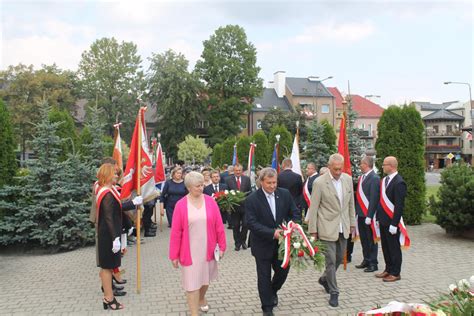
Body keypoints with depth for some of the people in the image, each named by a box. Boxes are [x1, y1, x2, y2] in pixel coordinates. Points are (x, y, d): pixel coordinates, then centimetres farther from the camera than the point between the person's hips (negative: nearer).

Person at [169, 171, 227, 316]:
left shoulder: (210, 201, -5)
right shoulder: (181, 205, -10)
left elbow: (219, 226, 0)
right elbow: (175, 232, -7)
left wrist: (222, 246, 1)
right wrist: (174, 255, -5)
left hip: (208, 249, 3)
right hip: (190, 251, -3)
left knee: (205, 277, 21)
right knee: (192, 282, 3)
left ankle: (202, 298, 49)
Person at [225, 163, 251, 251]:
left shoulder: (247, 179, 3)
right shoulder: (228, 180, -1)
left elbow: (250, 191, 5)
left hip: (245, 205, 1)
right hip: (234, 206, -1)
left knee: (245, 225, 3)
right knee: (236, 226, 8)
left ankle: (243, 241, 24)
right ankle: (237, 243, 22)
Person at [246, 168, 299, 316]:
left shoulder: (285, 194, -4)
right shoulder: (252, 199, -15)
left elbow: (295, 214, 0)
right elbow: (252, 223, -20)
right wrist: (272, 233, -29)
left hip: (281, 242, 3)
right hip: (263, 244, -3)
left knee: (283, 269, 12)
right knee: (264, 277, 9)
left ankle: (273, 290, 45)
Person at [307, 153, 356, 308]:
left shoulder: (348, 179, 1)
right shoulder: (319, 182, -15)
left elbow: (351, 203, 11)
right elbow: (313, 208, -10)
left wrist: (352, 223, 12)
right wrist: (313, 230, -8)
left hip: (343, 227, 6)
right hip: (327, 227, -5)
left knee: (339, 258, 17)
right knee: (330, 260, 0)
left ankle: (324, 279, 42)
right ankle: (334, 292, 17)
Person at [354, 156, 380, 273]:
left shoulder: (374, 178, -15)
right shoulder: (361, 177, 11)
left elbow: (374, 199, -18)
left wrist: (369, 216, -20)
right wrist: (356, 211, 10)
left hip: (368, 215, -8)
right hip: (361, 214, 8)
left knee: (371, 240, 4)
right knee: (363, 239, 16)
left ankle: (373, 263, 15)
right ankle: (366, 260, 29)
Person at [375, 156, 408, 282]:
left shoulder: (399, 183, -17)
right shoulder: (385, 180, 10)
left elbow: (399, 205, -19)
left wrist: (394, 224, -20)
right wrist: (378, 217, 13)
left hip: (392, 221, -8)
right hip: (383, 220, 8)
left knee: (394, 247, 4)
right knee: (385, 246, 16)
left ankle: (395, 273, 17)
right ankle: (388, 269, 29)